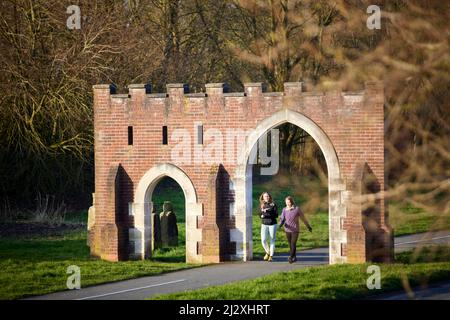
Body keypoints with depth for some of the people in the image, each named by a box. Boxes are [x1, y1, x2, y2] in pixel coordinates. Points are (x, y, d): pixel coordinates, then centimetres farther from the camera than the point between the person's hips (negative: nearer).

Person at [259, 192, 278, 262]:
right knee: (263, 240, -8)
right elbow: (260, 215, 1)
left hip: (272, 224, -2)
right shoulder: (261, 205, 6)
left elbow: (276, 215, -8)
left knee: (272, 240, 1)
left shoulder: (273, 205, -2)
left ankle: (271, 256, 11)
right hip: (264, 224, 2)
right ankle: (267, 253, 16)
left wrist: (266, 214, -16)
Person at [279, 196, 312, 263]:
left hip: (295, 230, -4)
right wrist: (281, 224, -24)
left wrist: (309, 226, 11)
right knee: (290, 245, 10)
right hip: (287, 230, 4)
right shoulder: (284, 210, 3)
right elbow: (282, 219, 0)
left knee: (293, 244, -15)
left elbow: (303, 218, 3)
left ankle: (291, 257, -23)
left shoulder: (297, 209, -6)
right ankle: (294, 257, 23)